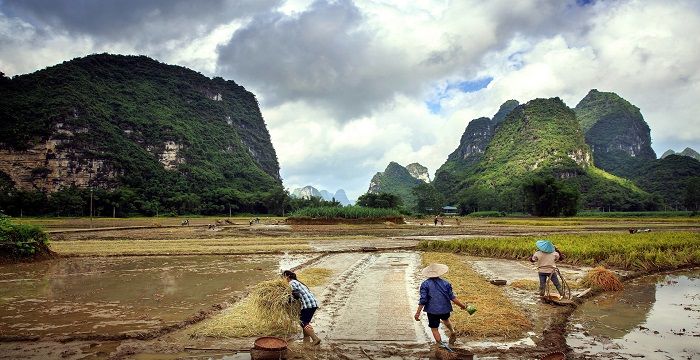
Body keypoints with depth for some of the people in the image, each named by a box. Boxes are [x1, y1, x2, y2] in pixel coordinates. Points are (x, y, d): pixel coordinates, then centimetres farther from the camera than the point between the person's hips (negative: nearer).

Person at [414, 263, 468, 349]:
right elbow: (452, 297, -2)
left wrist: (418, 313, -9)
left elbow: (423, 300, -13)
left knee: (434, 329, 9)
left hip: (432, 310, -3)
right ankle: (452, 331, 17)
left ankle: (441, 344, 4)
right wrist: (462, 305, 12)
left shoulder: (425, 284, -9)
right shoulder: (445, 283, -2)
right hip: (445, 309, 3)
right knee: (445, 319, 34)